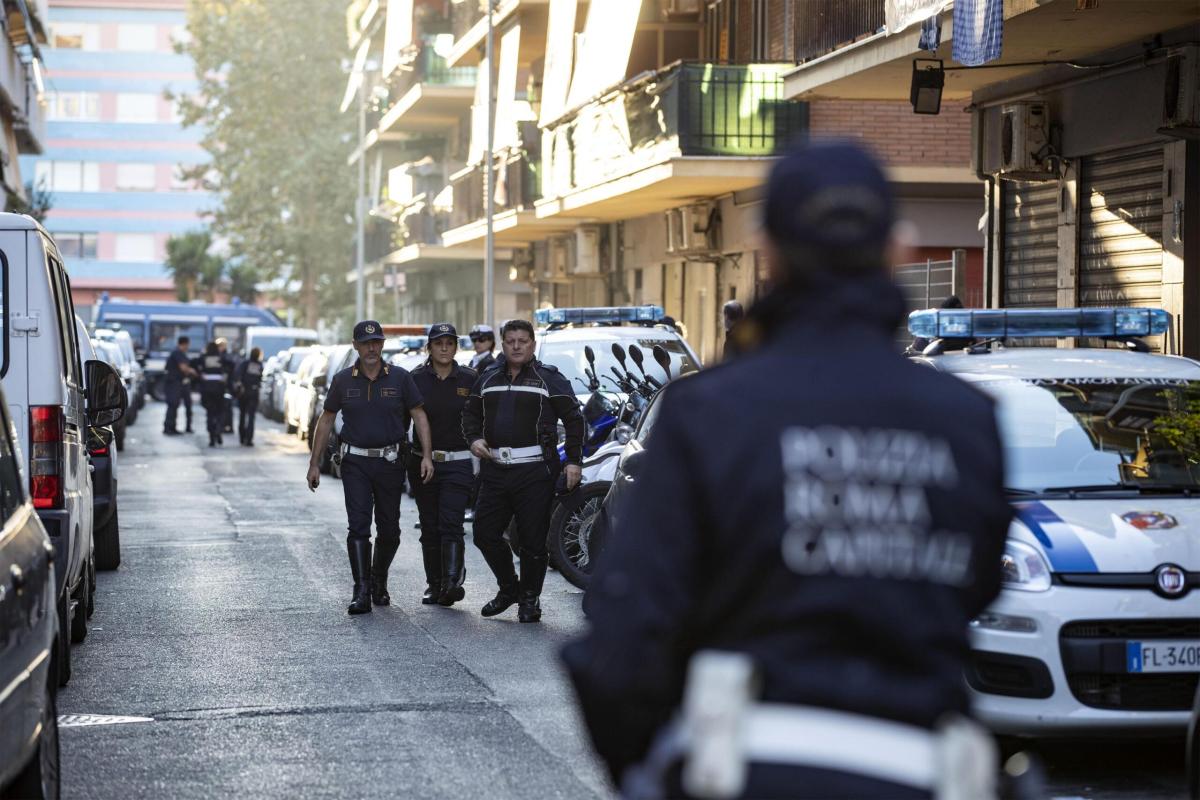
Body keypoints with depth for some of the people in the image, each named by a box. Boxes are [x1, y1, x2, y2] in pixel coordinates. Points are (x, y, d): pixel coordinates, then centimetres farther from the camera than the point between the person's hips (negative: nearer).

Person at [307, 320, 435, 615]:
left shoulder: (400, 378, 1)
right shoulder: (343, 380, 3)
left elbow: (419, 415, 3)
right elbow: (326, 420, 9)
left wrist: (427, 455, -7)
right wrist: (315, 463, 6)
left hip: (391, 462, 1)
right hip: (355, 462, 0)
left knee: (389, 530, 8)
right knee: (358, 526, -10)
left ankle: (379, 582, 29)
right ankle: (361, 592, -13)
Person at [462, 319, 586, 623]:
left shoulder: (549, 378, 2)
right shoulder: (488, 379, 16)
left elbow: (574, 419, 1)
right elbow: (470, 413, 24)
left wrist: (573, 461, -7)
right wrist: (474, 438, 2)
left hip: (534, 471, -5)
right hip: (494, 470, 5)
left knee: (532, 540, -2)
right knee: (485, 534, 4)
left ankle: (530, 598, 12)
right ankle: (508, 587, 23)